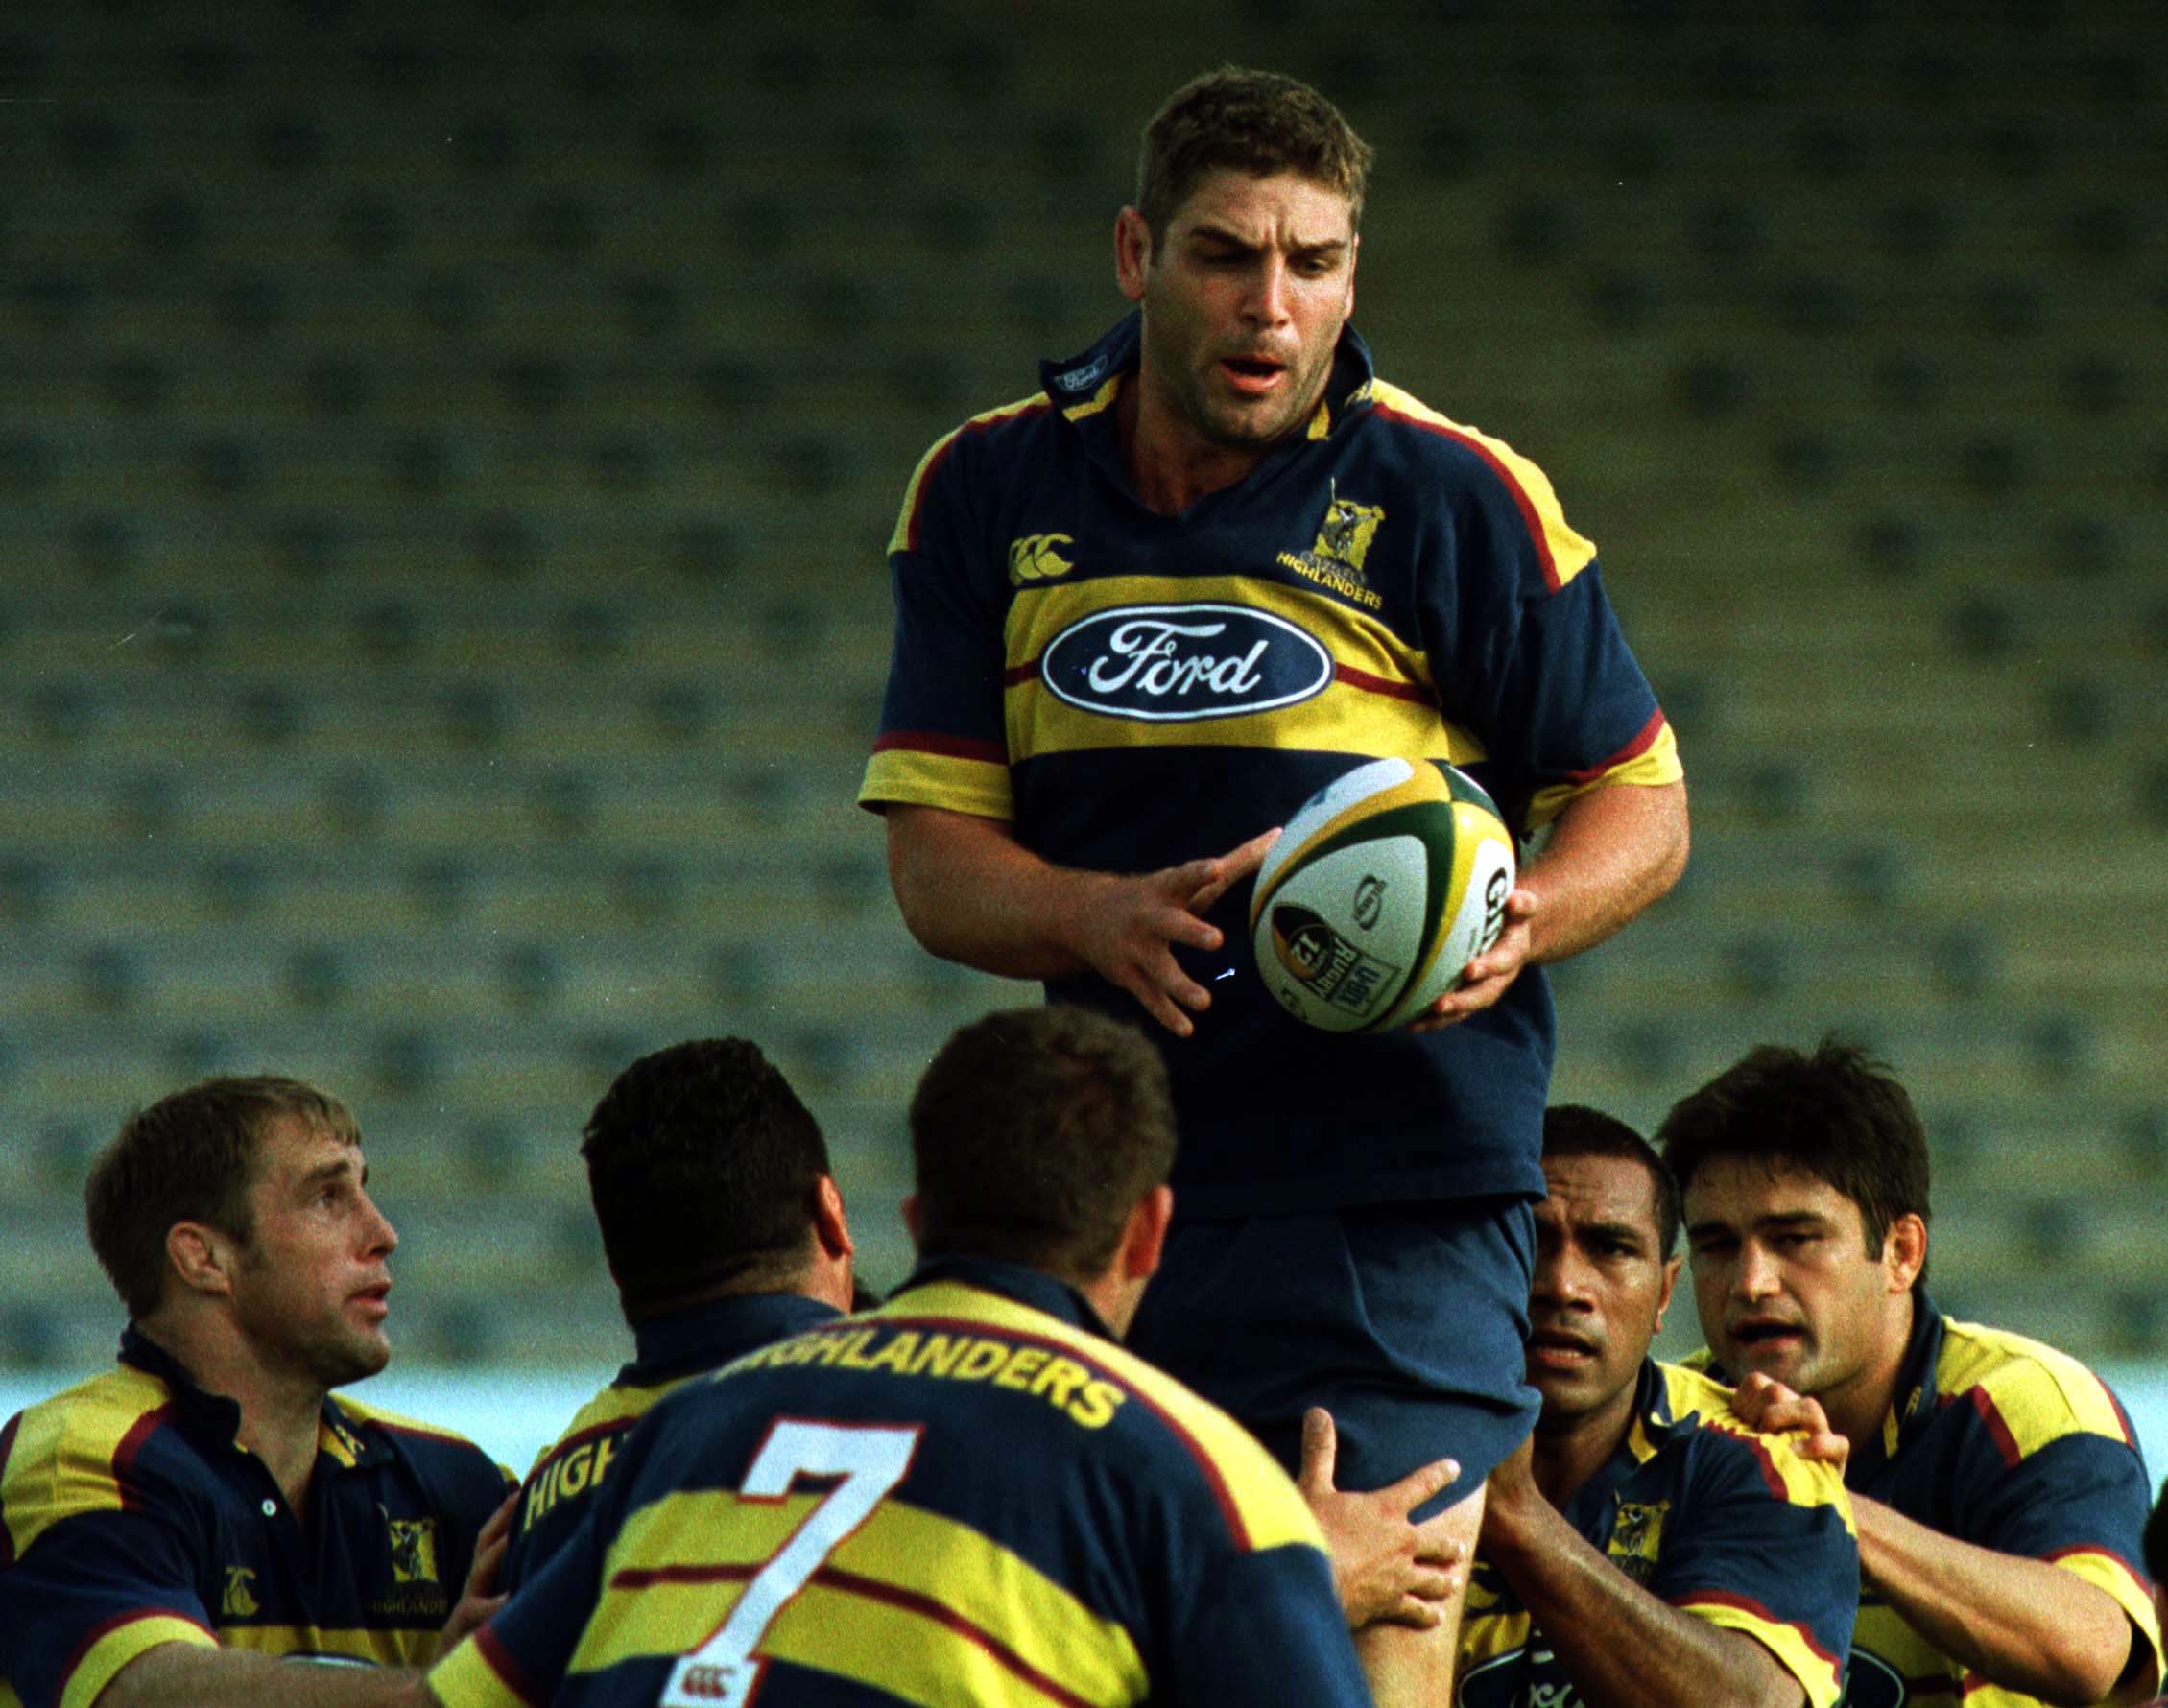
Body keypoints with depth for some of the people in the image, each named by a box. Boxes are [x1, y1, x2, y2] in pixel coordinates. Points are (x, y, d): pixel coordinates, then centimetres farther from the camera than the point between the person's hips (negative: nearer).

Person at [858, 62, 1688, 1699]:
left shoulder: (1451, 495, -4)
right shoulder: (991, 492, 5)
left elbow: (1639, 804, 4)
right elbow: (933, 860, 3)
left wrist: (1520, 922, -18)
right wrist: (1110, 918, -18)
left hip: (1393, 1204, -3)